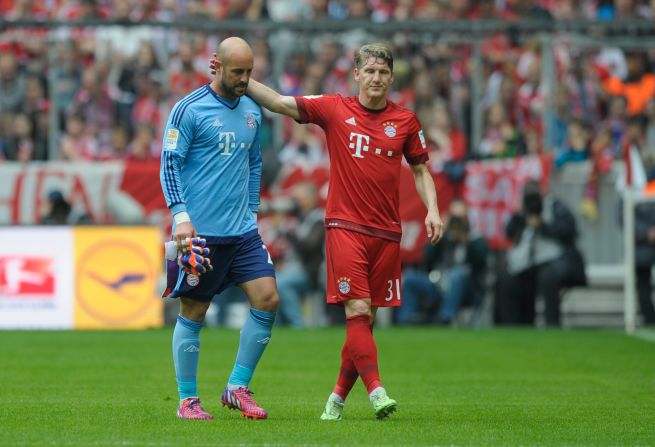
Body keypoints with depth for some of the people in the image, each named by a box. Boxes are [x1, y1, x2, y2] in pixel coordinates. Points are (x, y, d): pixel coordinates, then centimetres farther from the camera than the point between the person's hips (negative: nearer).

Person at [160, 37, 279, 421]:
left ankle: (237, 388, 5)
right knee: (193, 314, 0)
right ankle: (188, 400, 12)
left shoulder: (252, 112, 12)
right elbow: (170, 163, -8)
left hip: (242, 231, 6)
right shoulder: (189, 109, -7)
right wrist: (181, 216, -16)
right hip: (200, 231, -6)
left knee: (268, 299, -6)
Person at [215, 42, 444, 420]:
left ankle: (339, 396, 15)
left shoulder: (405, 120, 7)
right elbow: (278, 103, 2)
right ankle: (376, 391, -22)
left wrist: (432, 209, 2)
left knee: (367, 319, 5)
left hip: (387, 233, 3)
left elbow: (421, 169, 16)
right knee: (357, 310, -15)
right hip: (345, 227, -2)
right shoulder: (334, 109, 2)